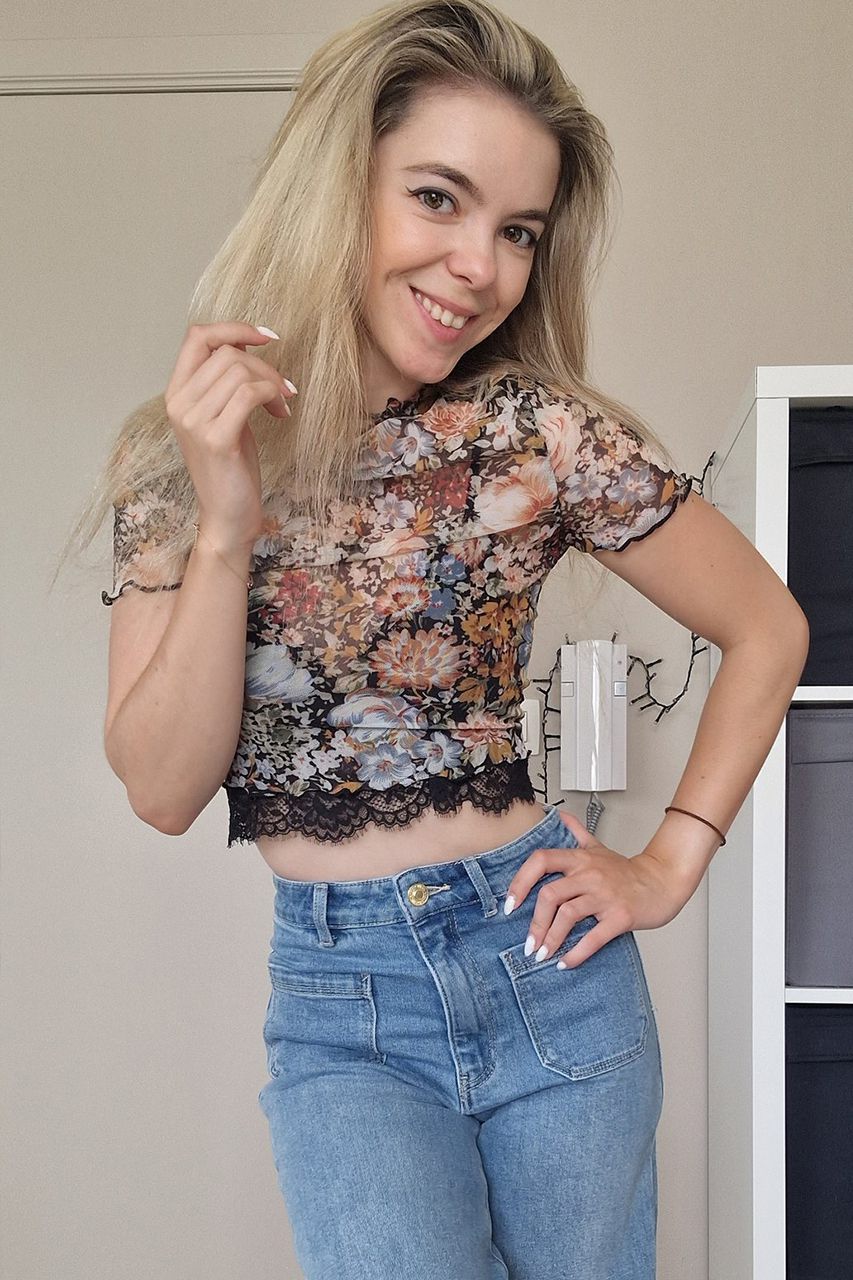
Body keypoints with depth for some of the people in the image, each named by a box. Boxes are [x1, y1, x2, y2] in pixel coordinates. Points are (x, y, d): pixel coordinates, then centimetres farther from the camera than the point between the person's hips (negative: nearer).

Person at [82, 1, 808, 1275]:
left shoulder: (546, 435, -9)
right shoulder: (180, 456, -4)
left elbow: (768, 628, 2)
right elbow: (164, 788, -9)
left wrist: (672, 864, -2)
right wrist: (226, 523, -19)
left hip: (545, 963, 0)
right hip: (335, 1000, 0)